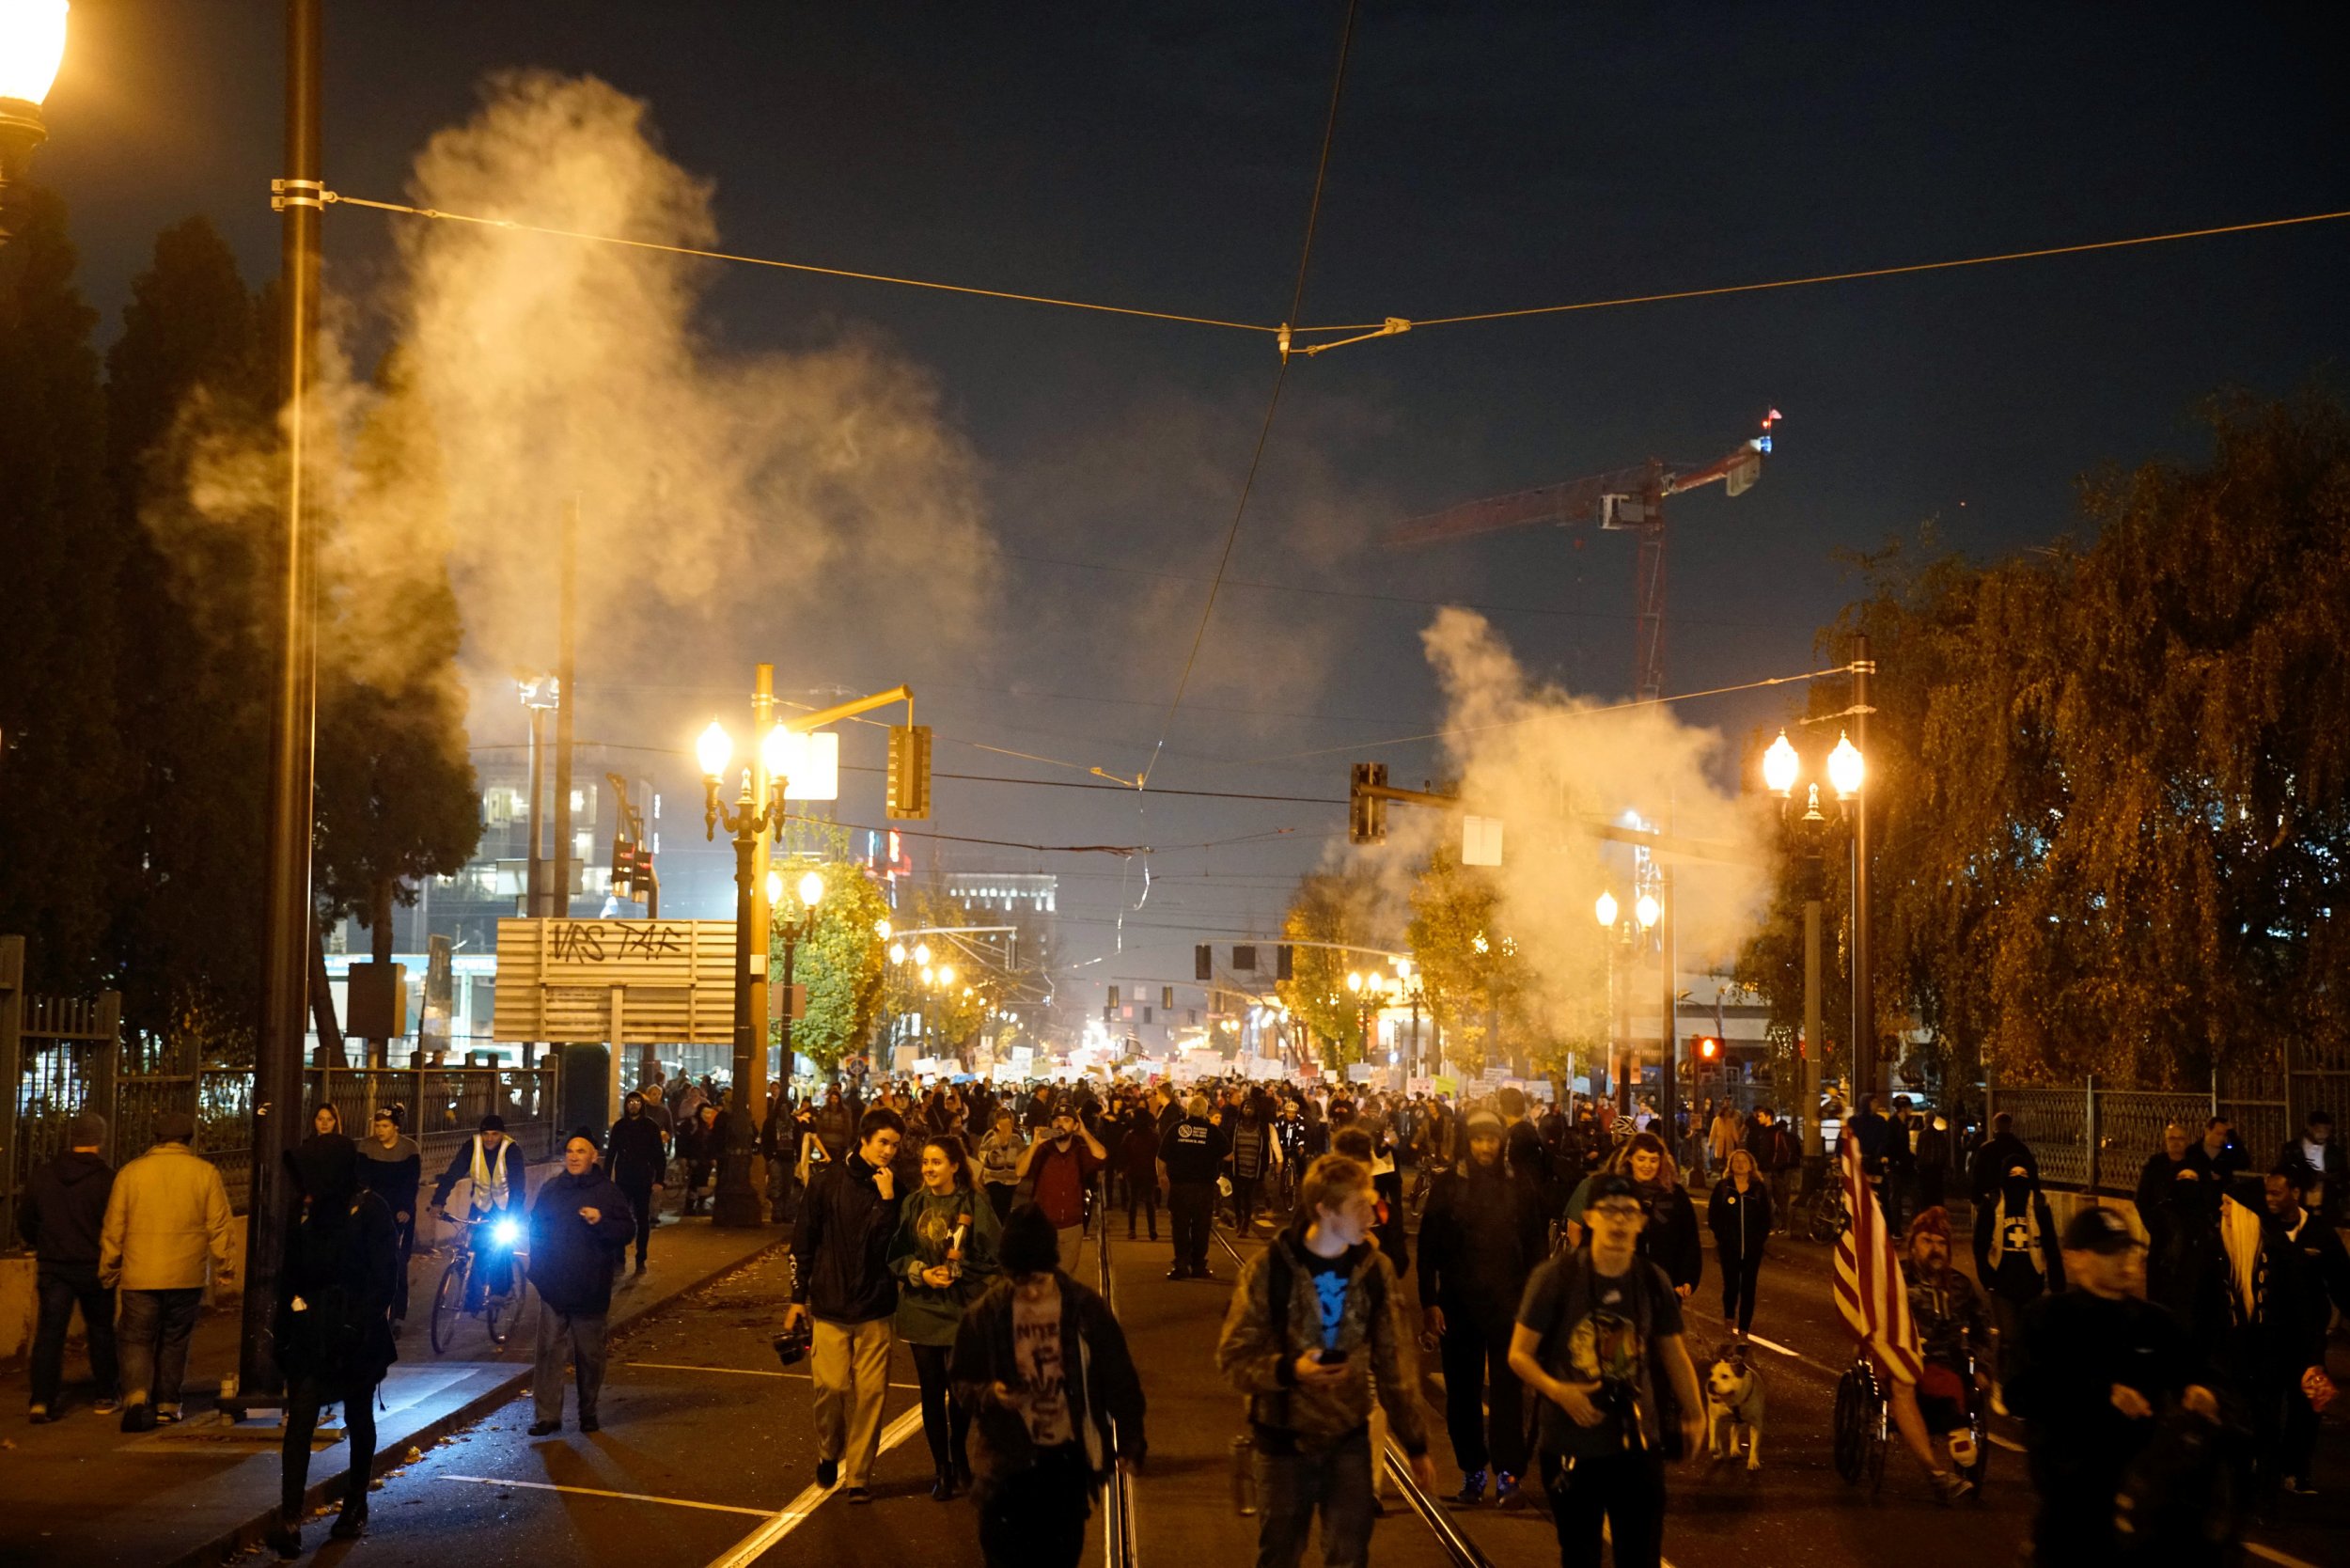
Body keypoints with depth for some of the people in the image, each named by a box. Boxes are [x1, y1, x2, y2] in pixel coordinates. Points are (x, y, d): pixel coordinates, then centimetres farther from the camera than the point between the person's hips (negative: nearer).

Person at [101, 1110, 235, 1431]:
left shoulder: (130, 1172, 0)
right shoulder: (206, 1173, -1)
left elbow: (113, 1229, 4)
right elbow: (218, 1226, 1)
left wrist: (108, 1273, 15)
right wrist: (223, 1268, 14)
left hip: (140, 1275, -1)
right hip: (187, 1275, 1)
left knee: (137, 1338, 5)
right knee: (174, 1341, 15)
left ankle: (136, 1396, -15)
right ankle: (167, 1403, 20)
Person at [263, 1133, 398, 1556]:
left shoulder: (370, 1210, -9)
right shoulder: (305, 1212, 6)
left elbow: (383, 1276, -11)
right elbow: (289, 1274, 13)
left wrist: (366, 1327, -19)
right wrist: (283, 1327, 10)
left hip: (355, 1335, -3)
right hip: (310, 1334, 3)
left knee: (358, 1419, 13)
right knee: (298, 1421, -9)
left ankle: (355, 1507, 29)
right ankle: (288, 1521, -13)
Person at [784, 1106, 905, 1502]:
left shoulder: (896, 1188, 1)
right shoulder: (828, 1180, -2)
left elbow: (895, 1247, -8)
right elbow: (804, 1240, 5)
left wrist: (887, 1200, -18)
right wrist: (798, 1296, 5)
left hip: (875, 1309, 1)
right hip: (830, 1306, -1)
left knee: (869, 1392, -1)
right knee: (832, 1387, -5)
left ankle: (860, 1476, 11)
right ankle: (828, 1452, 23)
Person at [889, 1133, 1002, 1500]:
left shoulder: (975, 1206, -6)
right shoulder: (912, 1204, 2)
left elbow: (993, 1259, -4)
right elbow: (895, 1254, 4)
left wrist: (957, 1271, -14)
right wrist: (921, 1273, -12)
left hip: (964, 1310, -2)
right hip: (922, 1308, 2)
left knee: (961, 1390, -1)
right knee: (931, 1392, 6)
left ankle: (959, 1456, 27)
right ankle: (942, 1468, 19)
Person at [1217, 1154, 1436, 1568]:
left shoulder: (1375, 1270, -3)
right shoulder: (1269, 1269, -14)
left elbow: (1394, 1362, 4)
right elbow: (1233, 1357, -10)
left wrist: (1415, 1443, 6)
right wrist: (1289, 1370, -28)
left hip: (1349, 1440, 3)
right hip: (1284, 1440, -2)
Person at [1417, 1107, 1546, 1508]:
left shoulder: (1520, 1186, 4)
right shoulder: (1447, 1185, 1)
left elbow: (1536, 1246, 7)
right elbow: (1428, 1247, 2)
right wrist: (1429, 1302, -4)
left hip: (1508, 1304, 0)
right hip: (1459, 1304, 1)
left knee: (1507, 1392, -3)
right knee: (1463, 1393, 6)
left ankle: (1509, 1475, 1)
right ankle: (1471, 1472, 17)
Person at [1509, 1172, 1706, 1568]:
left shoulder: (1653, 1281, -2)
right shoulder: (1556, 1276, -11)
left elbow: (1673, 1351, 11)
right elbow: (1519, 1354, -7)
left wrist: (1694, 1413, 2)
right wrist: (1557, 1391, -24)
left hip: (1637, 1443, 2)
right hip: (1570, 1444, -2)